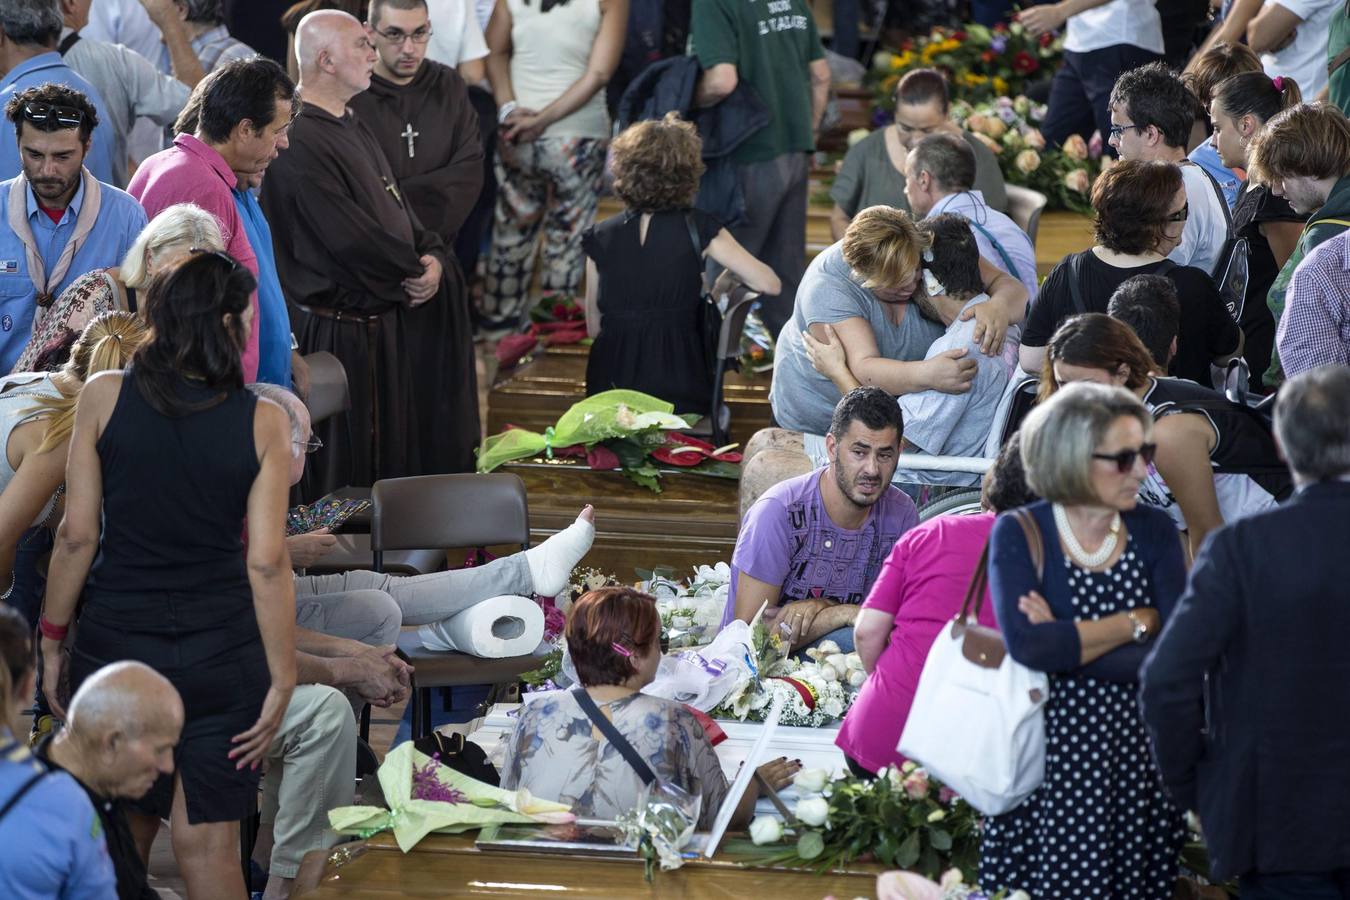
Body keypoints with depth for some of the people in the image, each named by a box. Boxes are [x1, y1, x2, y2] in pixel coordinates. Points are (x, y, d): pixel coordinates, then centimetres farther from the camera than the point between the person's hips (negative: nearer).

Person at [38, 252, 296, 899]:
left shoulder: (104, 397, -5)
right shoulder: (263, 422, -6)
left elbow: (77, 535, -5)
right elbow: (266, 561, -8)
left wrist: (52, 639, 6)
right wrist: (282, 680, -2)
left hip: (116, 644, 1)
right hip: (224, 650, -1)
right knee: (208, 844, 6)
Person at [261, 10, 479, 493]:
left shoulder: (353, 127, 13)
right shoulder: (300, 141, -22)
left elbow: (396, 204, 17)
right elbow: (351, 238, -25)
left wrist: (431, 256, -3)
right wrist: (415, 270, -10)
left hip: (388, 321, 10)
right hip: (343, 332, -10)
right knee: (352, 460, 0)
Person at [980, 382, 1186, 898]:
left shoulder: (1154, 533, 3)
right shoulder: (1018, 536, -3)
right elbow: (1027, 644, -20)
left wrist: (1066, 643, -15)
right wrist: (1138, 623, -12)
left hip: (1139, 757, 2)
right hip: (1049, 757, -2)